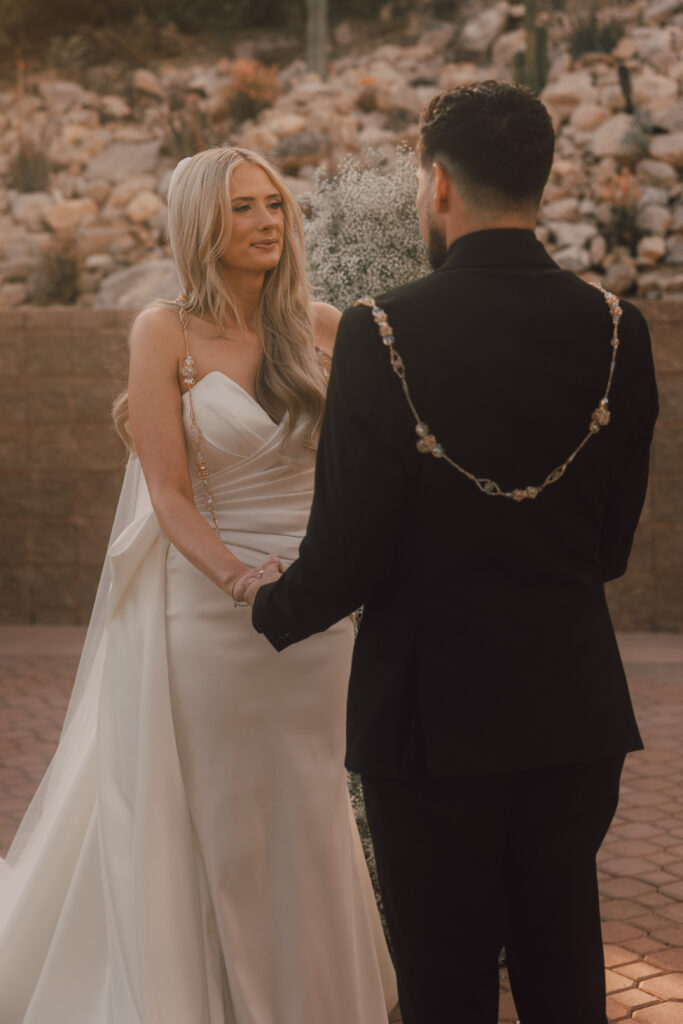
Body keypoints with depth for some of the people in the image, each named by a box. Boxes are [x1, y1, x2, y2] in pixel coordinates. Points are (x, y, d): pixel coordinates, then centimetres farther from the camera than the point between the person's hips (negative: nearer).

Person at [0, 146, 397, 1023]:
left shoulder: (321, 327, 4)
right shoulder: (166, 334, -6)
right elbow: (170, 496, -11)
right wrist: (243, 582, -24)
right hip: (210, 602, -3)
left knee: (309, 811, 13)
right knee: (225, 820, 8)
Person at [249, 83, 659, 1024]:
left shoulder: (382, 332, -15)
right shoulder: (617, 330, -3)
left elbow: (350, 552, -13)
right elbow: (612, 541, 6)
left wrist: (273, 603, 8)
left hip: (434, 712, -4)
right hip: (575, 707, 4)